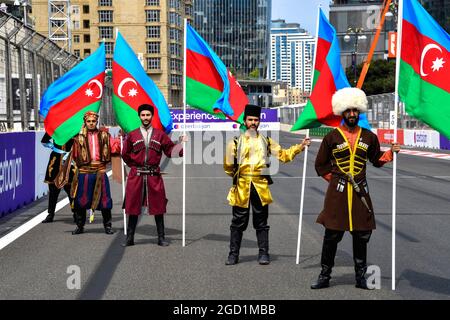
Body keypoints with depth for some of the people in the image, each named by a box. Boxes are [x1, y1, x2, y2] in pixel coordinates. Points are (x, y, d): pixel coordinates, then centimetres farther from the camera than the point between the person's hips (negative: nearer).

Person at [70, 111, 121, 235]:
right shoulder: (79, 137, 5)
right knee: (81, 200, 4)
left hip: (100, 172, 1)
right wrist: (81, 163, -3)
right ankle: (80, 226, 19)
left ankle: (107, 226, 16)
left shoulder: (104, 135, 9)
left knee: (104, 199, 2)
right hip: (84, 172, 0)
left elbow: (114, 147, 0)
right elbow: (75, 155, 7)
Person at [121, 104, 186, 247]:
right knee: (133, 207, 4)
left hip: (154, 176, 0)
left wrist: (181, 143, -9)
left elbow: (170, 151, 4)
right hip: (136, 176, 0)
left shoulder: (160, 134, 6)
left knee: (158, 207, 4)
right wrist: (136, 166, 9)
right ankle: (130, 238, 14)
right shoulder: (132, 135, 6)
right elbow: (125, 155, 13)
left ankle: (161, 238, 13)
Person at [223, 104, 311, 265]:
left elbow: (283, 155, 8)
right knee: (238, 222, 3)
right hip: (242, 187, -1)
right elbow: (228, 166, 7)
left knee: (261, 222, 7)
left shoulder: (266, 141, 11)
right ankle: (233, 254, 12)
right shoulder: (236, 142, 3)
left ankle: (263, 253, 15)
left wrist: (300, 146, 1)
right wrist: (237, 176, 9)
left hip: (261, 187, 2)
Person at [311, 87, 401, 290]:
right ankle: (325, 276, 10)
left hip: (360, 192, 3)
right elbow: (320, 165, 9)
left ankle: (361, 277, 17)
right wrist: (334, 179, 3)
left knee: (362, 235, 6)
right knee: (331, 235, 0)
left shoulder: (369, 137, 9)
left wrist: (391, 152, 5)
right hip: (337, 193, -3)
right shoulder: (332, 137, 1)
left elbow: (377, 160, 20)